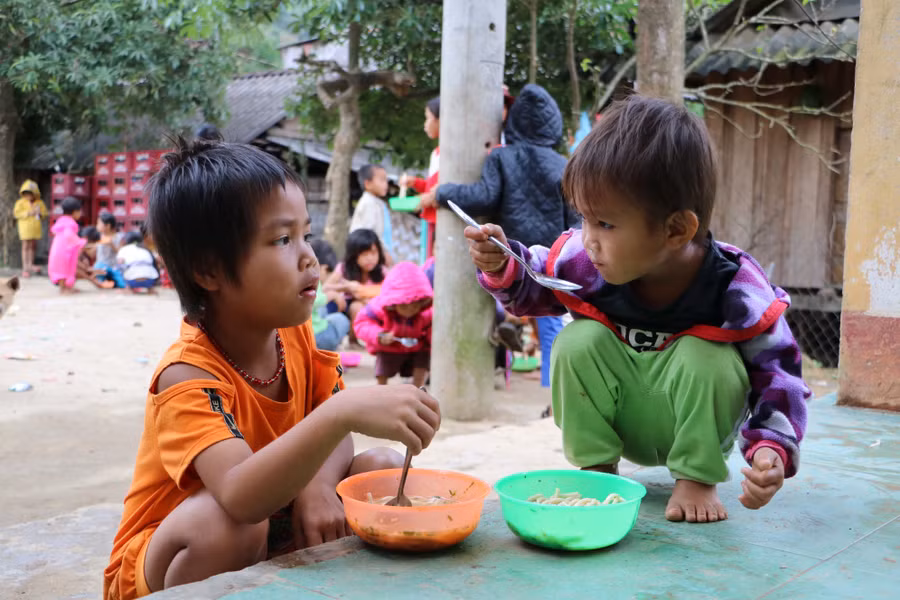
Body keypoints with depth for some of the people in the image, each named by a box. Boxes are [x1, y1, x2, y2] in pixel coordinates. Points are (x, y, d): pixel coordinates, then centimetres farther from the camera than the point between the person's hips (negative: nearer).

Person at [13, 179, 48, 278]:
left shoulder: (39, 202, 5)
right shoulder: (20, 202, -4)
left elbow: (44, 213, 12)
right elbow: (16, 213, -9)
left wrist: (40, 213, -11)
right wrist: (28, 213, -17)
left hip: (36, 227, 4)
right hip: (25, 227, -4)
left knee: (33, 246, 10)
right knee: (26, 246, -3)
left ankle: (30, 265, 21)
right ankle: (25, 267, 0)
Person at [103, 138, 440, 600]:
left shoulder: (295, 334, -7)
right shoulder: (188, 375, -30)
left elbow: (334, 434, -1)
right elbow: (240, 496, -45)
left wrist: (319, 483, -25)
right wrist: (344, 410, -57)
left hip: (271, 540, 6)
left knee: (385, 467, -9)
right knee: (223, 522, -38)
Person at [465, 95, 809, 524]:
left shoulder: (736, 292, -27)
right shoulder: (585, 260, -19)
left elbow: (777, 374, -18)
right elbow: (532, 289, 1)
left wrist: (772, 448, -34)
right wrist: (501, 268, -22)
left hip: (698, 422, -2)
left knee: (705, 356, -31)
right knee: (579, 341, -25)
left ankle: (697, 477, -10)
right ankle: (595, 468, -10)